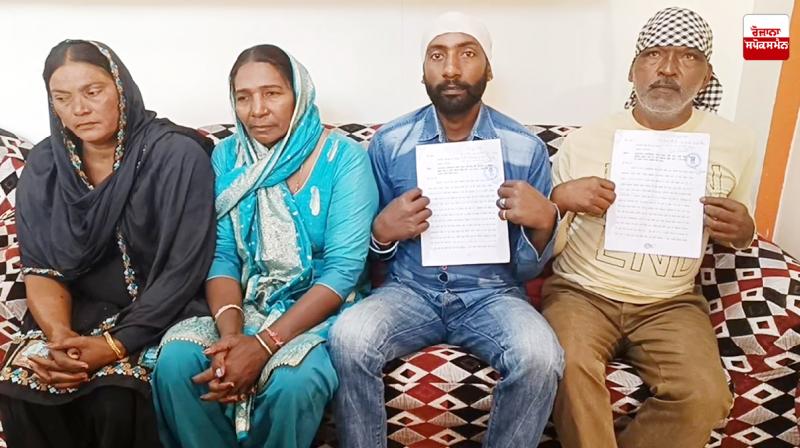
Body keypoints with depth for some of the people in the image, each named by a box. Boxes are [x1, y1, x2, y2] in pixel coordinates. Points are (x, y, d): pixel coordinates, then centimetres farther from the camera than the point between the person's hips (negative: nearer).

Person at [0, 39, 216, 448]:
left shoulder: (178, 155, -12)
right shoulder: (44, 166, 4)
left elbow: (183, 270, -15)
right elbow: (41, 268, 2)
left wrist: (116, 346, -21)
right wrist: (59, 334, -17)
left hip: (158, 315, -4)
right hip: (76, 314, 4)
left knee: (114, 397, -29)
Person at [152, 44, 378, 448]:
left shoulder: (344, 157, -10)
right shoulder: (226, 157, 4)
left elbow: (344, 269, -17)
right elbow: (221, 255, -1)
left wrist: (264, 344, -24)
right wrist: (230, 333, -20)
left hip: (321, 311, -3)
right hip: (245, 308, 4)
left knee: (292, 383, -32)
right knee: (174, 362, -23)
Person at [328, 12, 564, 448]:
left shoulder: (526, 148, -3)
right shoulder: (389, 142, -1)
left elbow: (527, 271, 2)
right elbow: (374, 244, 8)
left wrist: (544, 222, -19)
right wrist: (383, 231, -16)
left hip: (491, 295, 0)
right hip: (410, 290, 1)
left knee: (540, 356, -30)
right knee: (348, 339, -28)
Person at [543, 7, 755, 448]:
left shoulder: (734, 143, 4)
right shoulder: (585, 140, -2)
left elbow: (741, 231, 19)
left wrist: (743, 230, -6)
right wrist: (560, 196, -17)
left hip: (670, 302, 2)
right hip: (581, 291, -1)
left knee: (705, 396, -22)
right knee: (571, 368, -30)